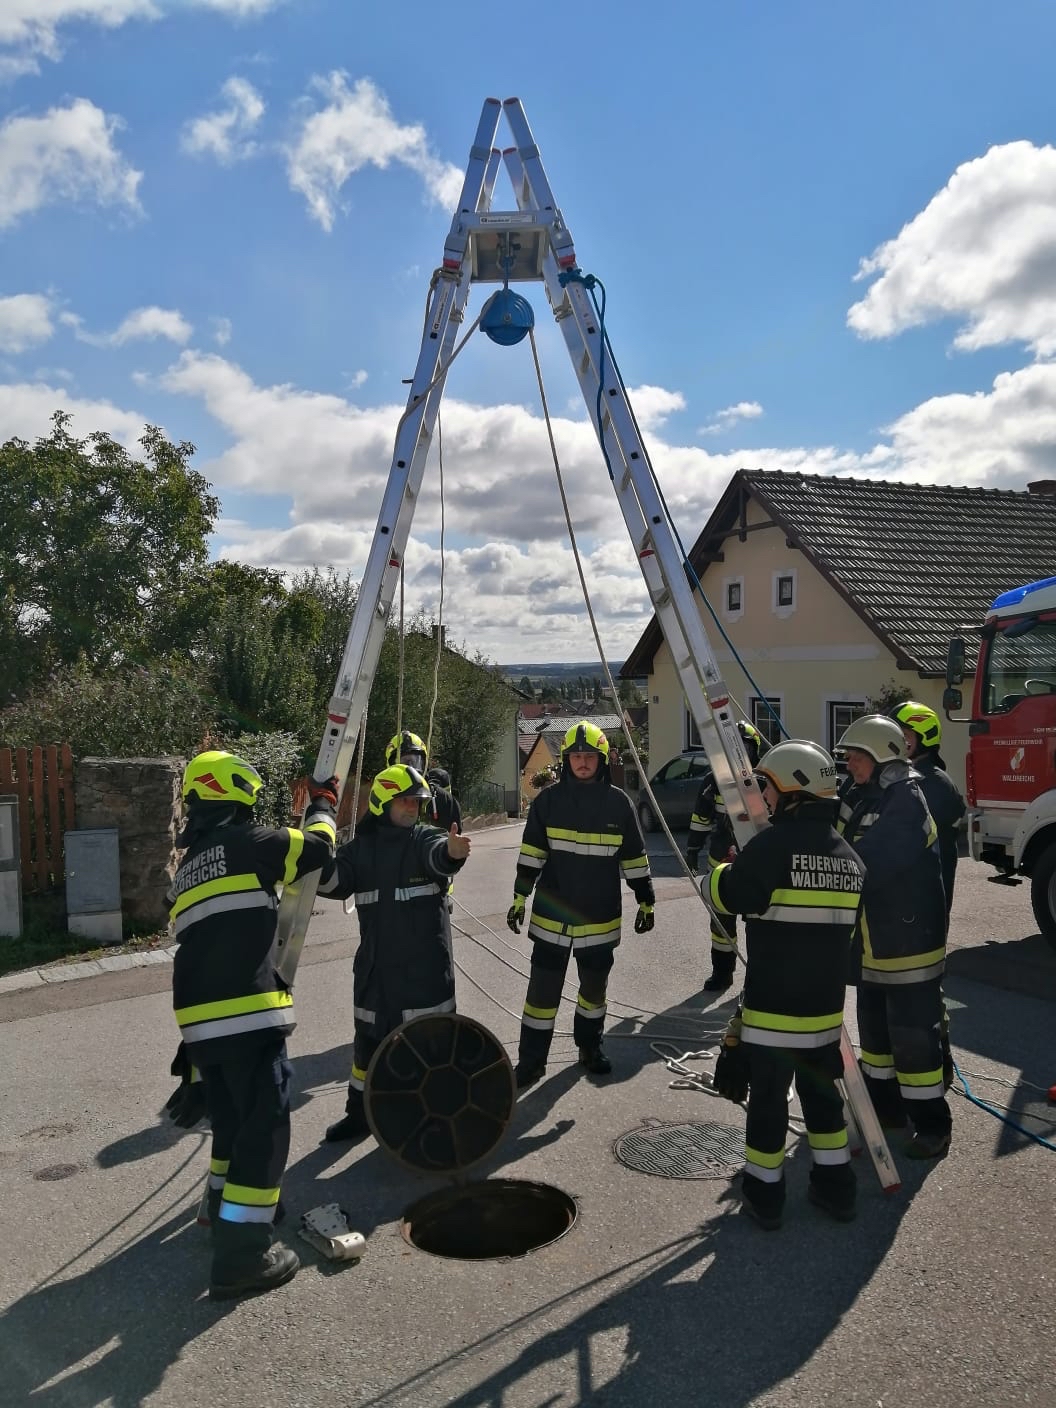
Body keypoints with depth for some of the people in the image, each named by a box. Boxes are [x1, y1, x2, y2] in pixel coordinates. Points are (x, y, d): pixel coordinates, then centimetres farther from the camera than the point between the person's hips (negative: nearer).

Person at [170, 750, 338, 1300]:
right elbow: (316, 848, 1)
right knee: (264, 1125, -2)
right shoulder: (242, 842, -5)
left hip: (200, 1018, 9)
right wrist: (323, 804, 19)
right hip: (246, 1015, -9)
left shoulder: (188, 867, 20)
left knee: (231, 1115, 26)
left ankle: (224, 1204, 43)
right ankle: (241, 1252, 0)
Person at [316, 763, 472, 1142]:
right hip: (376, 965, 3)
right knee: (369, 1037, 16)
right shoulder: (361, 847, 3)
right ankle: (360, 1110, 35)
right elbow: (332, 882, -6)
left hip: (426, 965, -3)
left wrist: (452, 851, -56)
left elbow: (438, 856, -30)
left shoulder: (426, 839, -7)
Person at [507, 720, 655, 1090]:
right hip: (551, 915, -1)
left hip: (600, 918, 1)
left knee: (595, 985, 17)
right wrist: (519, 899, -2)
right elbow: (530, 856, -1)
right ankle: (531, 1059, 15)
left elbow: (635, 859, 4)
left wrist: (646, 902, 6)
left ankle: (590, 1045, 37)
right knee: (543, 987, 3)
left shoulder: (619, 803, -3)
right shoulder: (548, 800, -5)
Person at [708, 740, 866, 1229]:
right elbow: (848, 924, 14)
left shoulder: (774, 844, -18)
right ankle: (835, 1185, 30)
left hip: (773, 1004, -6)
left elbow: (733, 895, -21)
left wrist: (723, 869, -1)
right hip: (825, 1005, 6)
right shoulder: (848, 856, 6)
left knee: (767, 1099, 7)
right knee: (821, 1093, 20)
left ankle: (764, 1194, 19)